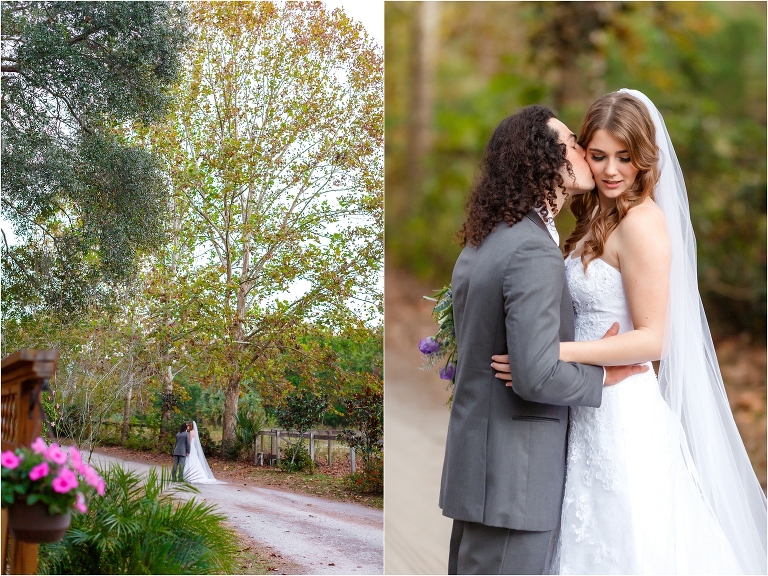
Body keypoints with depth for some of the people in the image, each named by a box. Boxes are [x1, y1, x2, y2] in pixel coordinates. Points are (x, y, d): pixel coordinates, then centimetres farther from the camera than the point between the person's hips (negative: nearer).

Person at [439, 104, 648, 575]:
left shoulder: (480, 245, 11)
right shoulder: (535, 252, -19)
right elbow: (538, 375, -26)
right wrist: (603, 375, -8)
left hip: (472, 462, 9)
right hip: (512, 476, -9)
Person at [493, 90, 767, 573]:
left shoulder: (641, 222, -15)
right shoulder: (599, 219, 12)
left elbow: (651, 339, -18)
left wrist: (554, 352, -23)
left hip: (622, 410, -9)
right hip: (592, 409, 9)